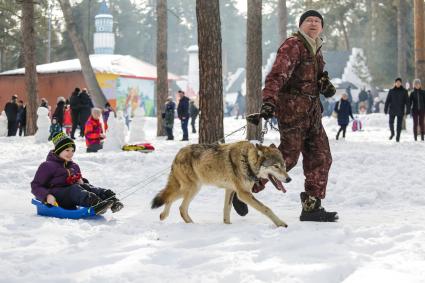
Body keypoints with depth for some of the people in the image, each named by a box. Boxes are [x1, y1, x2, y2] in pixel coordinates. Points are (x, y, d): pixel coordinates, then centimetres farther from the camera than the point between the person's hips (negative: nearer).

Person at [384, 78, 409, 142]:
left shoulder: (404, 91, -1)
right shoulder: (391, 91, 1)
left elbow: (407, 101, -1)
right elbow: (387, 100, 2)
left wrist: (407, 110, -6)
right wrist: (385, 109, -2)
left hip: (400, 110, -1)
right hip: (392, 110, 1)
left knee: (399, 124, 0)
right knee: (391, 122, 0)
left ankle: (397, 137, 9)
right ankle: (392, 133, 25)